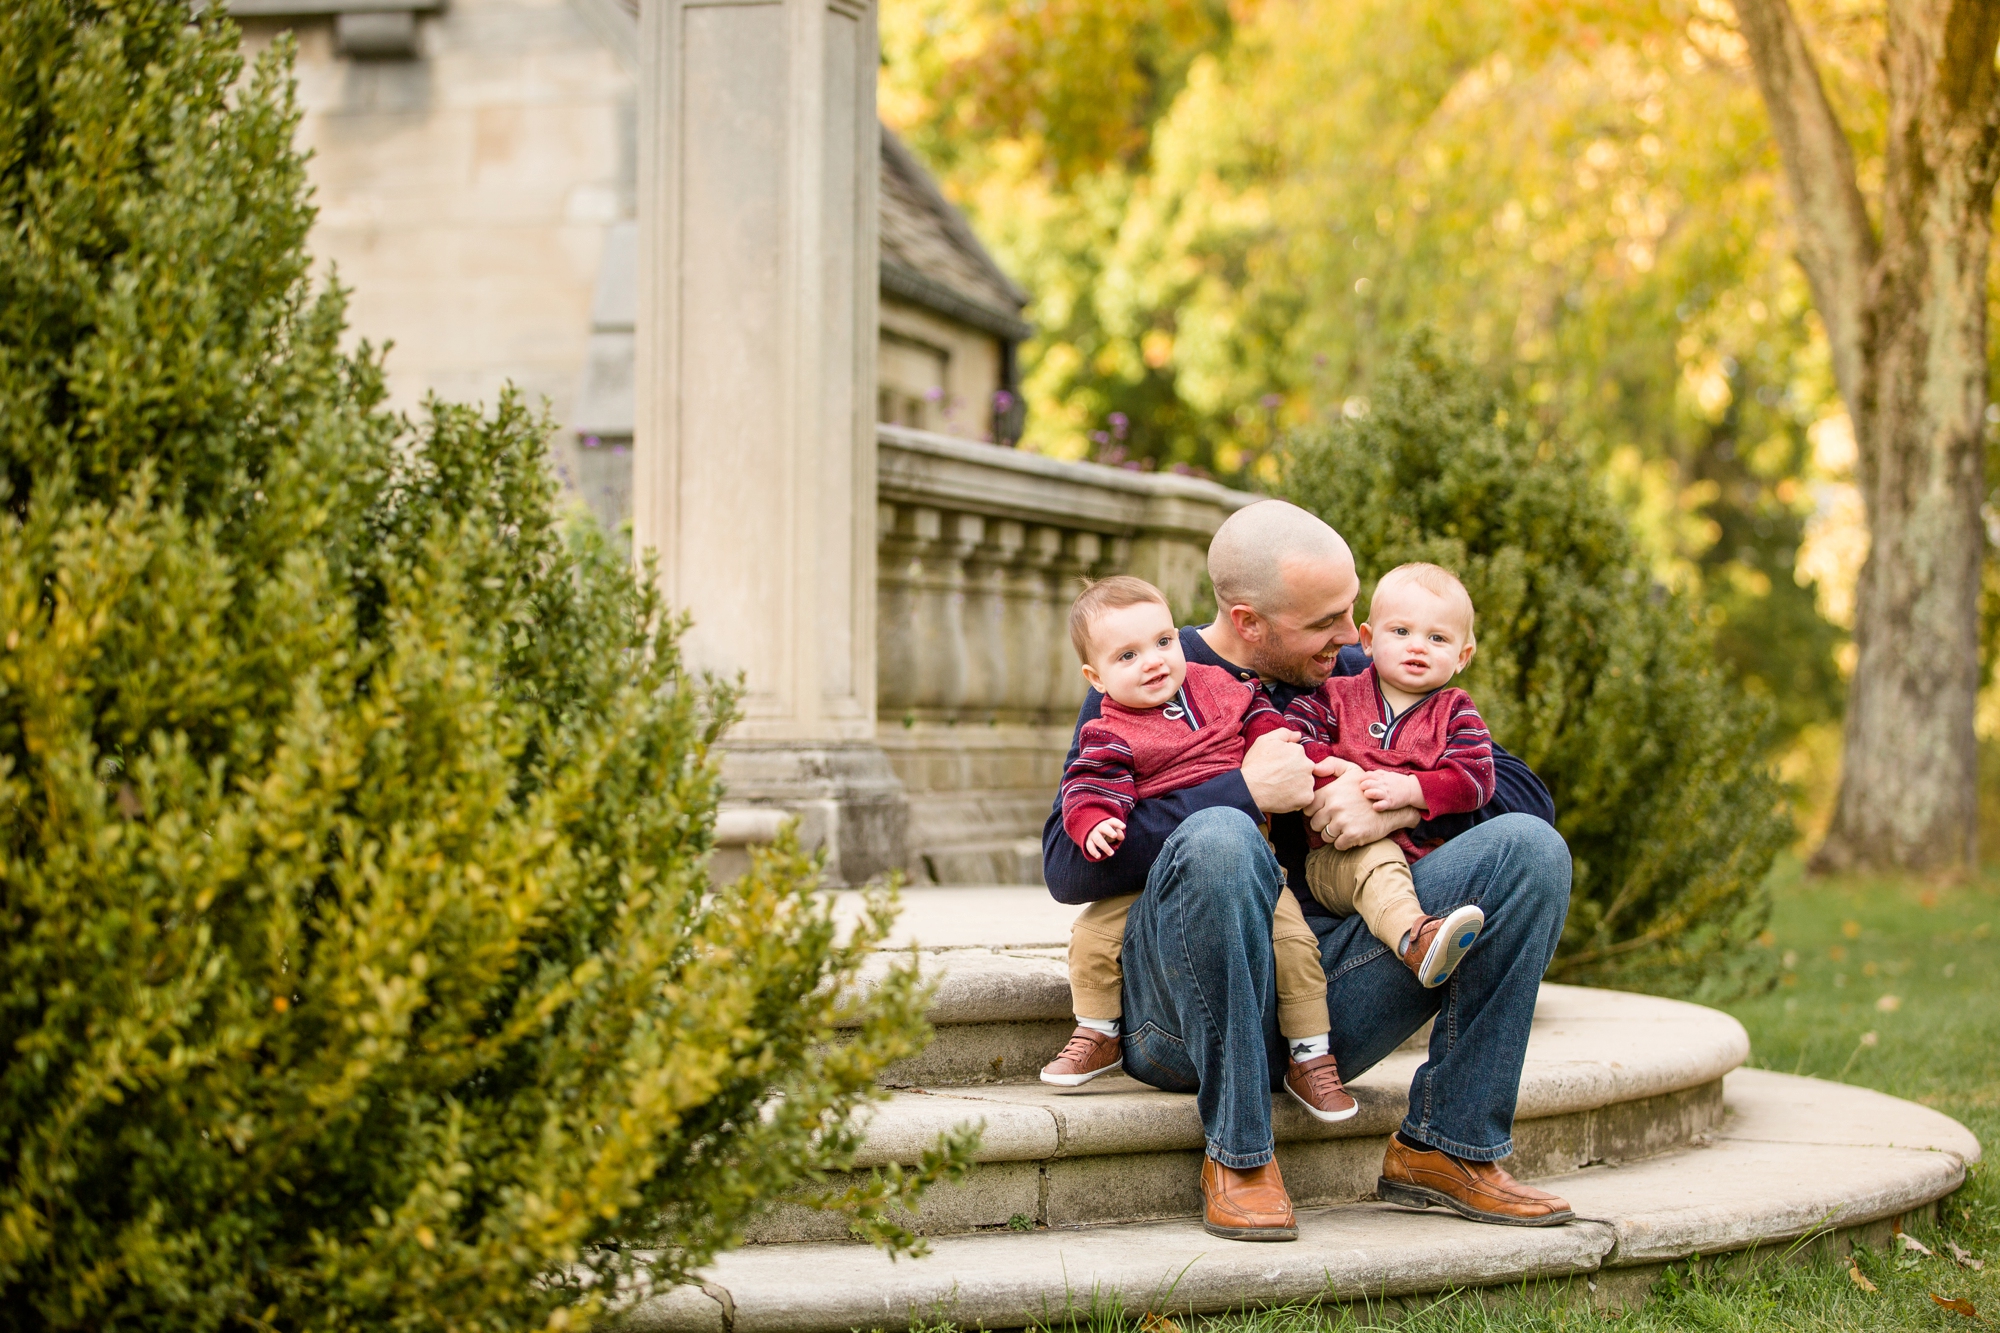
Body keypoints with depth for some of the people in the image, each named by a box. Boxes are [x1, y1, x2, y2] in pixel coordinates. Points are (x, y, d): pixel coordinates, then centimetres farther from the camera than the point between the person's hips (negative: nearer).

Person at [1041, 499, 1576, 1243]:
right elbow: (1069, 867, -12)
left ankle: (1446, 1147, -8)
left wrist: (1400, 804, -7)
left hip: (1326, 999, 4)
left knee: (1529, 848, -11)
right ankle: (1237, 1155, -21)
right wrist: (1244, 790, -15)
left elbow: (1524, 794, 13)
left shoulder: (1356, 680, 16)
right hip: (1187, 1009, -4)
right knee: (1221, 840, -36)